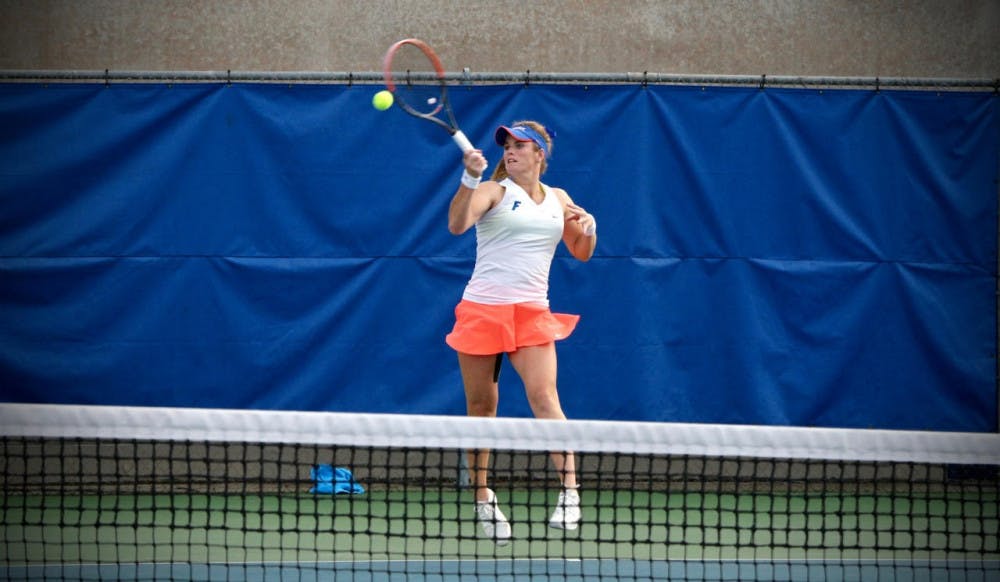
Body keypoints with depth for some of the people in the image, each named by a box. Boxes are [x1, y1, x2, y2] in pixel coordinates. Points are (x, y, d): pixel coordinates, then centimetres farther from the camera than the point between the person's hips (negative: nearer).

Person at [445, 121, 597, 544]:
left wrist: (588, 227, 2)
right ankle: (483, 499, 15)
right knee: (481, 407, 3)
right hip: (483, 309, -2)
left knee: (544, 398, -17)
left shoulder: (558, 200, 13)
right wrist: (470, 178, -33)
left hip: (531, 313, 2)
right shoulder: (493, 191, 0)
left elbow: (581, 253, 24)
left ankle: (570, 492, -22)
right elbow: (457, 225, -19)